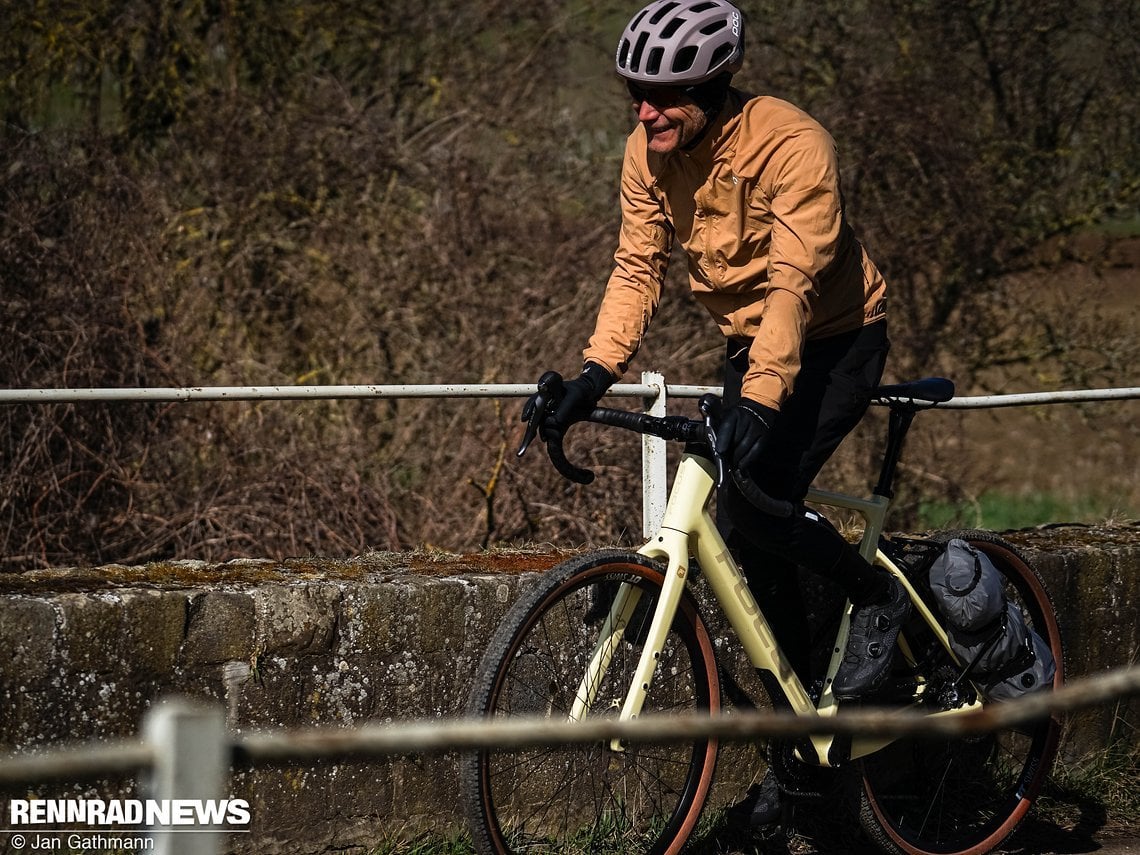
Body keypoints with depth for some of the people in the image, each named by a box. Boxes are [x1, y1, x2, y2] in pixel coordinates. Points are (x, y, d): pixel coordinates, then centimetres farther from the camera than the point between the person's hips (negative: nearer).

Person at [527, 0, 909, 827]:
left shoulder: (792, 146, -29)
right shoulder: (651, 154, -9)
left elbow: (793, 285, -35)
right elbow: (639, 266, -8)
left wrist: (759, 401, -46)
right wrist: (595, 374, -22)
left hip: (837, 342, -7)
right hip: (752, 346, 7)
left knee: (753, 503, -24)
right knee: (752, 547, 3)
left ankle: (879, 596, 2)